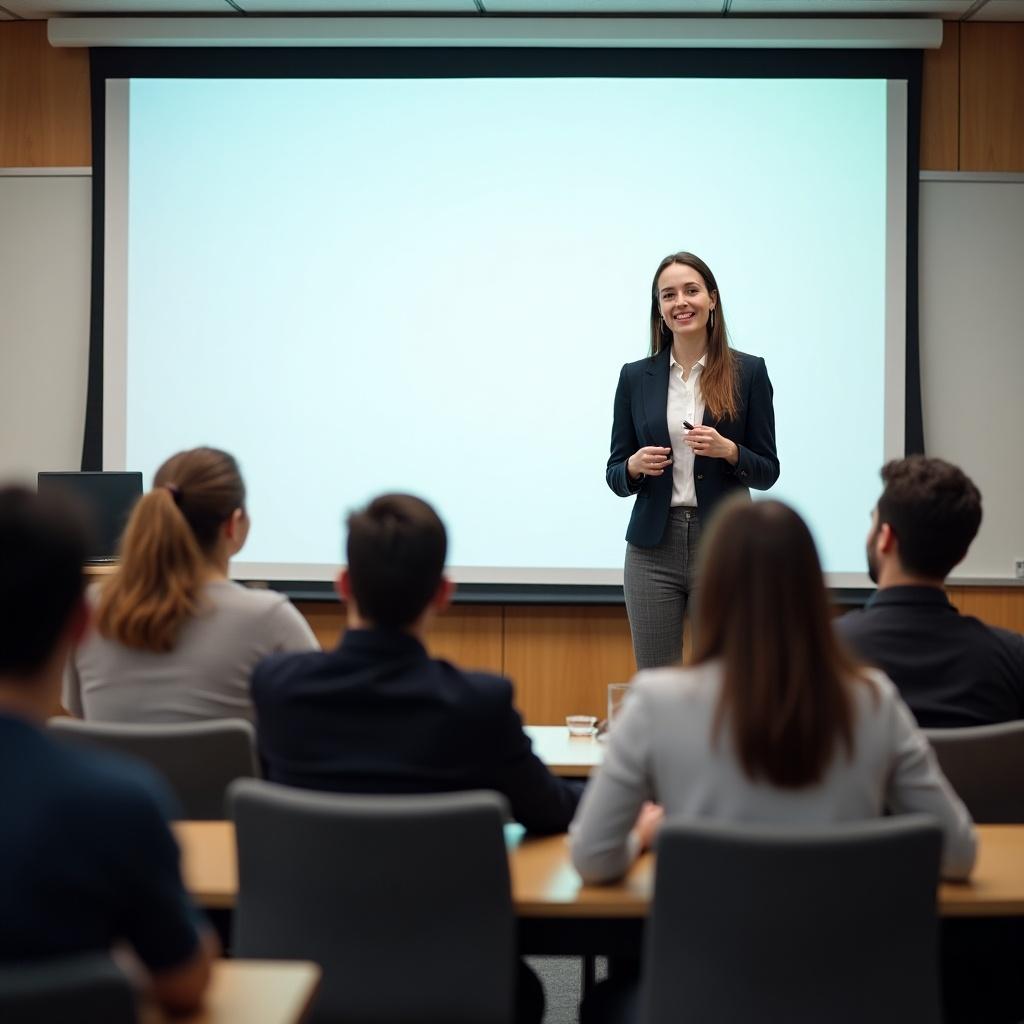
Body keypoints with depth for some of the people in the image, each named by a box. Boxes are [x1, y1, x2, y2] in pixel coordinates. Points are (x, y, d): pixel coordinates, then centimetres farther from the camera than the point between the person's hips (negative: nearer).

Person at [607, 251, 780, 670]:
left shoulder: (748, 372, 1)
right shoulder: (636, 376, 6)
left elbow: (767, 472, 2)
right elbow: (615, 474, 9)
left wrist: (728, 451, -17)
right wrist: (635, 466, -13)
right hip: (654, 547, 2)